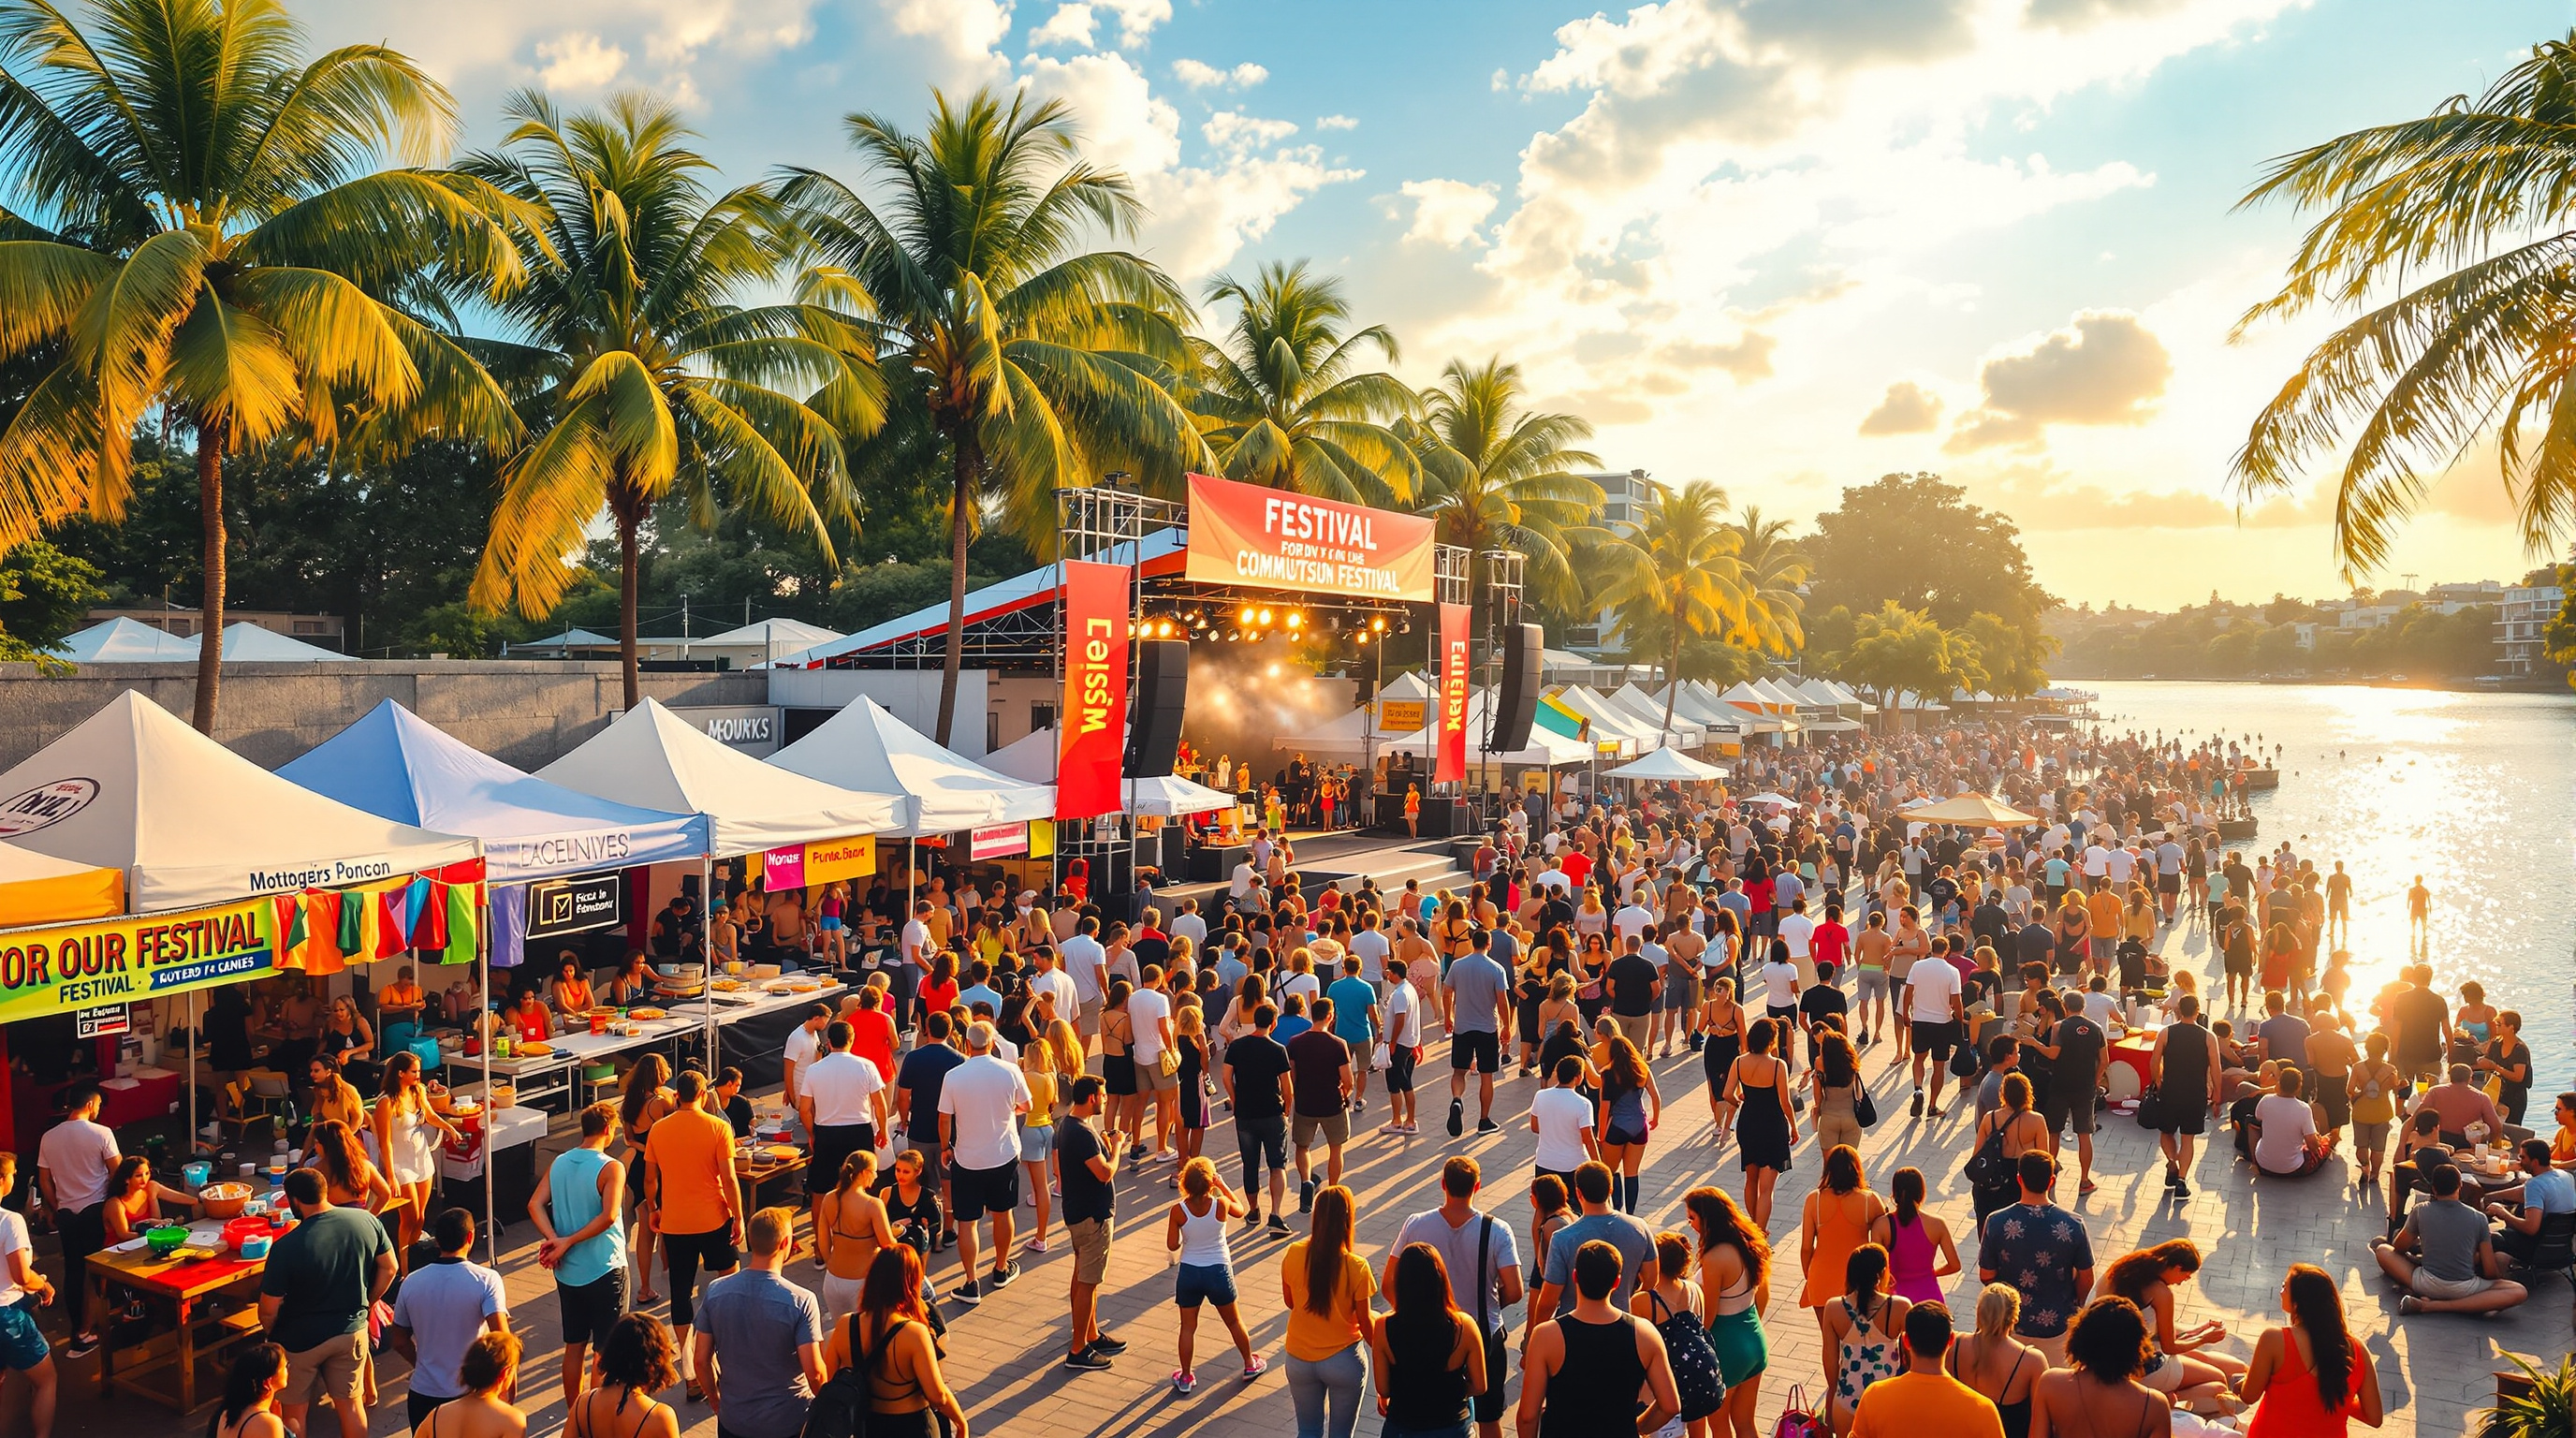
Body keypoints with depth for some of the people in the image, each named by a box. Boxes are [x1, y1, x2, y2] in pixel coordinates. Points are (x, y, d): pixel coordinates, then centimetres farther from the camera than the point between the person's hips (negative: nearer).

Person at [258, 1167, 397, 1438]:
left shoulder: (286, 1246, -25)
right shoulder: (367, 1221, -13)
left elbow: (268, 1309, -17)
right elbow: (389, 1268, -1)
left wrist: (270, 1333, 4)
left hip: (299, 1339, -3)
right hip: (352, 1331, 4)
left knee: (293, 1411, 17)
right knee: (350, 1404, 18)